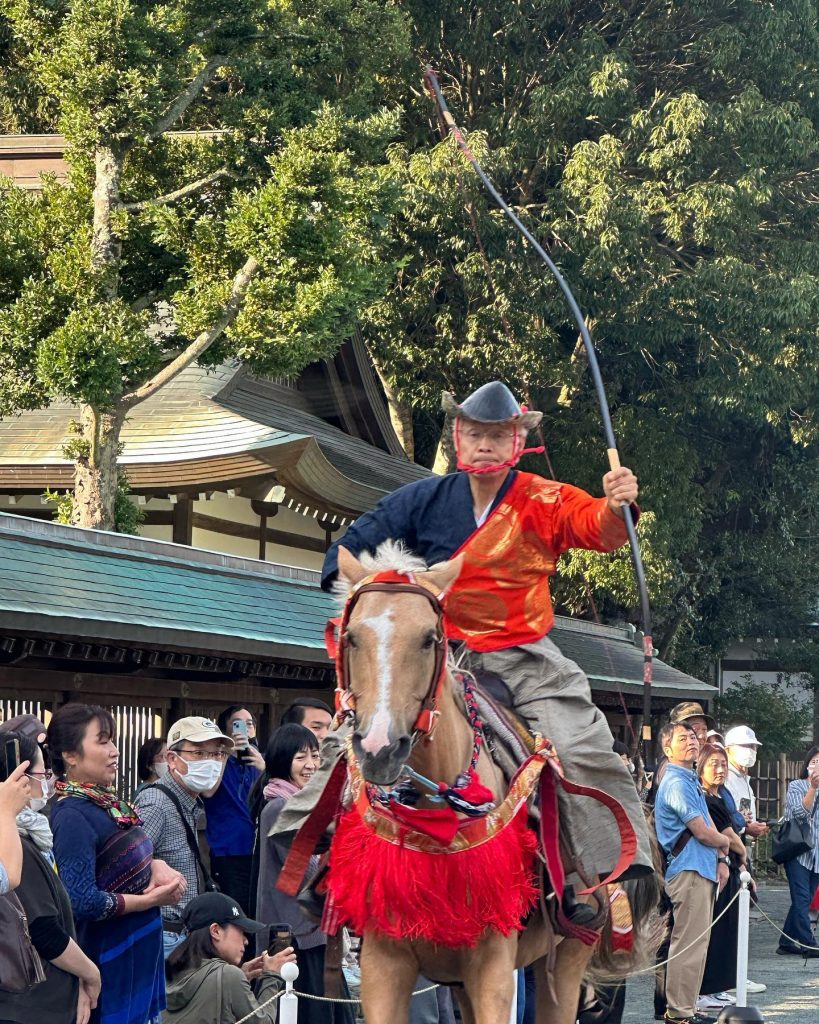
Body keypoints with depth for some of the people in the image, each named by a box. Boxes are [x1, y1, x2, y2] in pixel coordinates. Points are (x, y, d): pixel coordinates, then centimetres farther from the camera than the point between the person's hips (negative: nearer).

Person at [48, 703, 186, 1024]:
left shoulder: (107, 802, 7)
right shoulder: (73, 816, -19)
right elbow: (82, 901, -24)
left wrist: (156, 866, -2)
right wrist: (151, 899, -15)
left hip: (141, 950, 9)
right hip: (109, 959, -9)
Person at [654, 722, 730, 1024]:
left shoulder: (691, 781, 19)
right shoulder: (676, 784, -14)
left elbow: (710, 826, 20)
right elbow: (701, 832, -17)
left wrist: (721, 859, 5)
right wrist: (724, 842, 3)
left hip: (703, 869, 10)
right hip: (689, 871, -10)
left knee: (696, 942, 13)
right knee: (688, 942, -9)